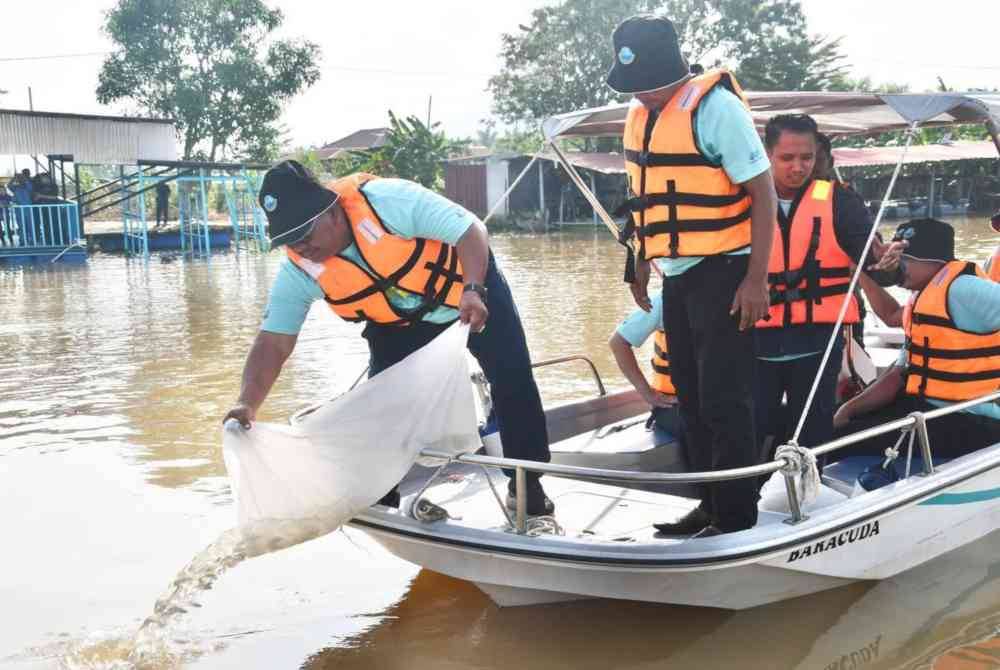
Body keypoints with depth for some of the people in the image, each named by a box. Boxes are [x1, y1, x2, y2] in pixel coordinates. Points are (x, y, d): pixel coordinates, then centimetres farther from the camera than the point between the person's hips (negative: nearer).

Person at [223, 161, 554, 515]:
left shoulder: (388, 199, -37)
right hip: (400, 326, 4)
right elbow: (272, 344, -21)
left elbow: (471, 230, -33)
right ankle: (379, 500, 16)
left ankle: (527, 483, 12)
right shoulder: (297, 272, -22)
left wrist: (472, 291, -48)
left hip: (474, 292, -3)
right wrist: (248, 402, -37)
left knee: (514, 383, -6)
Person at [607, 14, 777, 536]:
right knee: (692, 397, 13)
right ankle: (711, 505, 24)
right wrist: (641, 263, 21)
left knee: (724, 400, -6)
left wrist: (756, 279, -19)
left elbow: (763, 191, -15)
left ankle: (736, 519, 3)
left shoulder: (714, 106, -14)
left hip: (722, 274, -8)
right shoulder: (639, 114, 9)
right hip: (676, 275, 8)